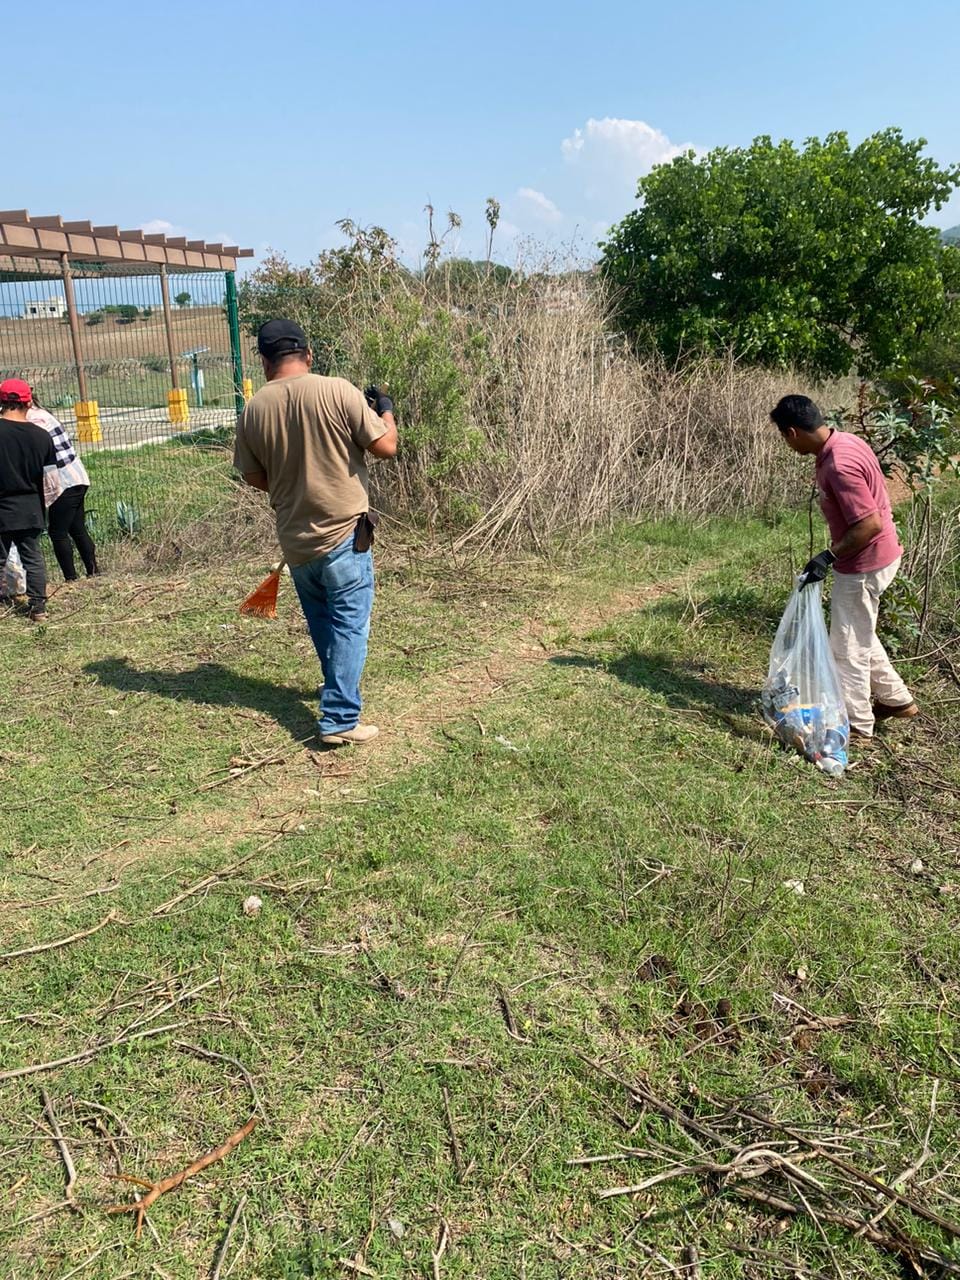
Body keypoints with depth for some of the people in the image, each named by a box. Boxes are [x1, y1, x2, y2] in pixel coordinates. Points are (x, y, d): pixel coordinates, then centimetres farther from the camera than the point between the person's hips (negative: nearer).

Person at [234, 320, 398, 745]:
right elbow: (386, 447, -10)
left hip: (294, 540, 4)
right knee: (349, 626, 3)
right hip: (343, 534, -4)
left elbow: (256, 478, 7)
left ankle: (340, 692, 41)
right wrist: (386, 410, 9)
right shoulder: (338, 391, -13)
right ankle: (339, 720, -1)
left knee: (323, 625, 22)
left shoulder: (254, 410, -1)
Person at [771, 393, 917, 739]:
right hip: (874, 557, 10)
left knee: (848, 646, 4)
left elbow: (870, 524, -28)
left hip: (864, 565, -10)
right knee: (859, 636, 23)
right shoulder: (844, 441, 3)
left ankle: (856, 724, 18)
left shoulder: (838, 465, -28)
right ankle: (896, 700, 36)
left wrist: (829, 556, -23)